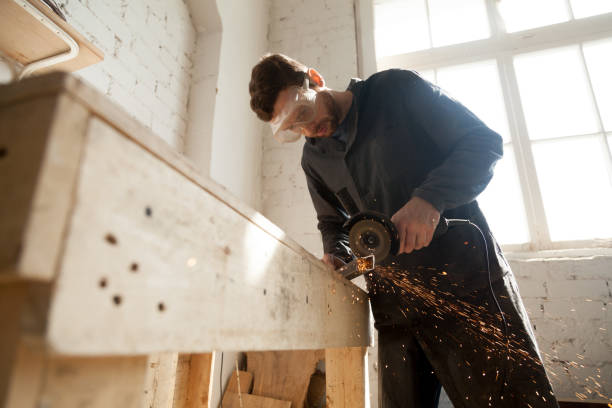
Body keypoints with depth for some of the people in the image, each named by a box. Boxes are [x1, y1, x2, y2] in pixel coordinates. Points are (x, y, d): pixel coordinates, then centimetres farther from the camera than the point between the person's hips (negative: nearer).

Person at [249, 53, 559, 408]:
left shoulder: (398, 90, -3)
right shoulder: (315, 158, 11)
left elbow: (484, 141, -7)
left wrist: (429, 199, -22)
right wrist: (337, 254, 1)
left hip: (466, 271, -4)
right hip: (395, 295, 5)